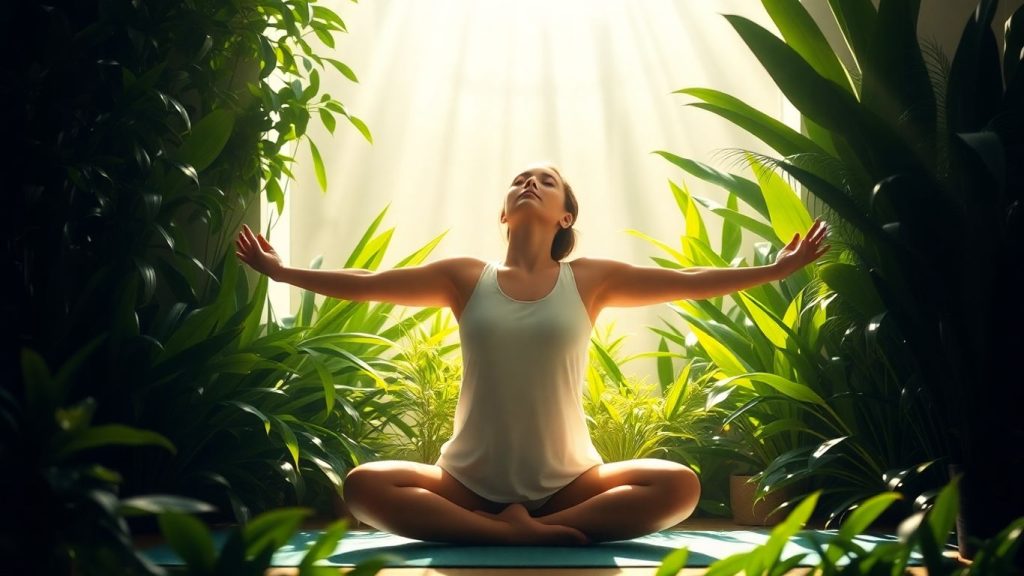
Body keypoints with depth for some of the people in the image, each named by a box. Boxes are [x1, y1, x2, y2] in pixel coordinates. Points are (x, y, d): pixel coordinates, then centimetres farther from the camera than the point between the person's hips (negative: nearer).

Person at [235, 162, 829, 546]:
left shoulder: (590, 279, 2)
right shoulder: (464, 278, 4)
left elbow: (688, 281, 3)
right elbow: (364, 284, 8)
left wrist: (778, 269, 2)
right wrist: (280, 271, 10)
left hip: (569, 483, 0)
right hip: (470, 482, 0)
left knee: (681, 484, -22)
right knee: (364, 484, -24)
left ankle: (527, 530, -21)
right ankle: (519, 535, -24)